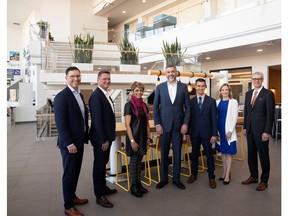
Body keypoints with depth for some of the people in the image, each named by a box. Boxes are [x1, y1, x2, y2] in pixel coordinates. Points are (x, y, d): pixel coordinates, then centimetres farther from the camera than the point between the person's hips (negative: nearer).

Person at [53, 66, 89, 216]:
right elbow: (60, 123, -20)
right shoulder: (62, 96, -16)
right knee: (69, 173, 3)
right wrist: (69, 143, -20)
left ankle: (72, 197, 35)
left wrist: (85, 137, 12)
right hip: (69, 143, -8)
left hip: (79, 141, 8)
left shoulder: (79, 95, 11)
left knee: (75, 172, 18)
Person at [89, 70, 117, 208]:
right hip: (100, 138, -9)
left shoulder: (106, 94, 10)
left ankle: (103, 187, 37)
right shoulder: (96, 96, -20)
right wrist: (103, 140, -21)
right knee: (99, 165, 3)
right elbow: (97, 120, -23)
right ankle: (99, 196, 16)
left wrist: (108, 137, 13)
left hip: (106, 136, 9)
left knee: (103, 163, 20)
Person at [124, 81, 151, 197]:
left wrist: (148, 136, 9)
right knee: (133, 161, 4)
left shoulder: (144, 105, 9)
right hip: (134, 136, -6)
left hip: (143, 136, 6)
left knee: (140, 160, 14)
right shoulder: (129, 105, -10)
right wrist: (132, 140, -18)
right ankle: (133, 186, 16)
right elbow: (127, 124, -14)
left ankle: (138, 182, 26)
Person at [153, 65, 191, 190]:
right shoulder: (160, 87, 2)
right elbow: (155, 106, 1)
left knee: (177, 153, 8)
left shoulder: (183, 87, 3)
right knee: (164, 153, 8)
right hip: (164, 125, 0)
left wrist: (185, 123, -5)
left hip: (179, 125, 0)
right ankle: (163, 179, 22)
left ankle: (176, 179, 22)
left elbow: (187, 107, 3)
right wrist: (157, 124, -5)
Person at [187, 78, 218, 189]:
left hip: (207, 133, -1)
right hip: (194, 133, 2)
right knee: (194, 154, 13)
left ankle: (211, 177, 18)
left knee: (209, 155, 6)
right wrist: (187, 132, 2)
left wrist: (214, 134, -7)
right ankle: (194, 174, 29)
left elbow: (214, 118, -3)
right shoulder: (191, 101, 3)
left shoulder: (211, 101, -1)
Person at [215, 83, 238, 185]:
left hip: (228, 130, -4)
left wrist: (230, 130, -15)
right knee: (223, 152, 12)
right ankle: (224, 172, 24)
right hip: (220, 130, 4)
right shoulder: (217, 102, 7)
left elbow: (235, 117, -8)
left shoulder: (233, 102, -4)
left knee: (229, 152, 1)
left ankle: (228, 175, 8)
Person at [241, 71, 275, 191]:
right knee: (251, 154, 13)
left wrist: (267, 132, -15)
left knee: (263, 155, 6)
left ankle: (264, 180, 20)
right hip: (250, 130, 6)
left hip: (261, 131, -5)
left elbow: (270, 114, -11)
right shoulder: (248, 93, 11)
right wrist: (245, 127, 11)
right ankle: (253, 176, 29)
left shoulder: (268, 94, -8)